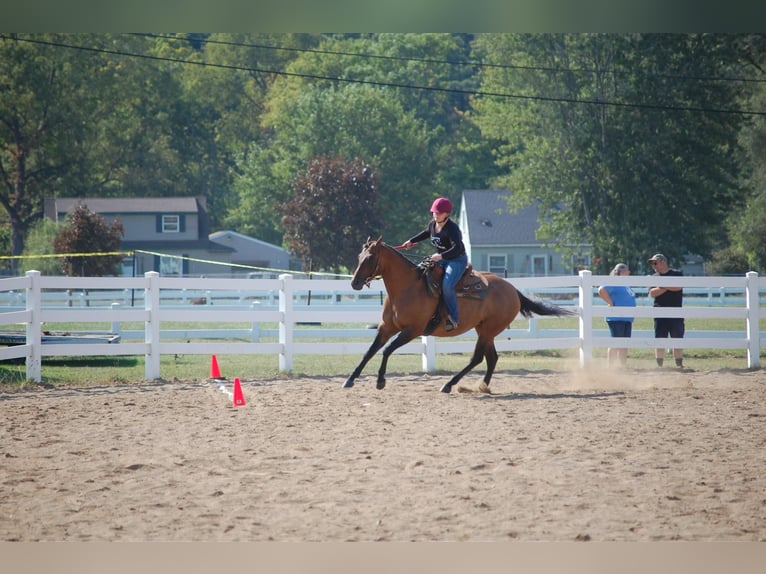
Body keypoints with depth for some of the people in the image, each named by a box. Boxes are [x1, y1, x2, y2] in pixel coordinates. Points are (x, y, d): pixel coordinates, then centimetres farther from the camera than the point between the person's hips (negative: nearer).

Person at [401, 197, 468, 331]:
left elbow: (457, 248, -34)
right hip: (440, 258, 9)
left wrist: (441, 256, -43)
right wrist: (411, 241, 30)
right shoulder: (432, 224, 2)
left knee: (447, 286, -30)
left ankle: (453, 318, -19)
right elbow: (426, 233, 26)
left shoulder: (452, 228, -24)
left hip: (457, 260, -9)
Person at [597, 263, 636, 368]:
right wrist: (611, 303, -20)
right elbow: (601, 290, -24)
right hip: (616, 318, -9)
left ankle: (623, 366, 13)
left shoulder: (627, 286, 20)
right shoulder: (613, 283, -8)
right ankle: (611, 367, -8)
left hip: (627, 319, 9)